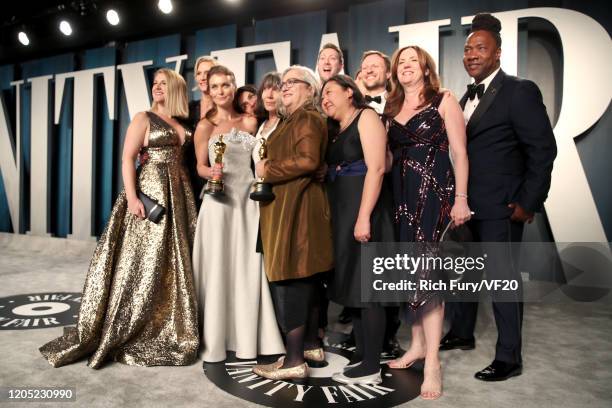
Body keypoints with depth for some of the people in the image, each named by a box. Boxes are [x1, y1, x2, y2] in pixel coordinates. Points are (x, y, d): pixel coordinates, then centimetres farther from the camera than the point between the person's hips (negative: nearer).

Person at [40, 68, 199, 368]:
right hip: (149, 192, -6)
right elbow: (127, 159, -8)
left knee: (173, 265, 8)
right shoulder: (143, 118, 1)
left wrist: (190, 194, 7)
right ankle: (125, 334, 8)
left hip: (178, 196, 6)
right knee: (142, 262, -5)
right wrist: (132, 197, -19)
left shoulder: (182, 124, 16)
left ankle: (167, 331, 20)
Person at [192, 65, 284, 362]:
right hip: (219, 202, -3)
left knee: (249, 269, 5)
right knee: (218, 269, 1)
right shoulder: (205, 126, 1)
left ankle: (248, 337, 17)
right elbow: (200, 167, 2)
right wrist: (212, 173, -18)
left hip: (249, 200, 3)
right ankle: (215, 339, 14)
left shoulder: (250, 122, 10)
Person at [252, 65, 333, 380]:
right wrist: (268, 170, 9)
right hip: (289, 204, 10)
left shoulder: (307, 118, -8)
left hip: (295, 206, -10)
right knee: (304, 276, 13)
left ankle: (294, 360, -2)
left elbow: (307, 161, -21)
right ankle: (311, 345, 23)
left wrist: (268, 171, -13)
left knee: (289, 278, -9)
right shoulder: (292, 119, 23)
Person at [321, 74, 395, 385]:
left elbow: (376, 168, -16)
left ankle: (371, 367, 5)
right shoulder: (337, 132, 19)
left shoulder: (366, 116, -4)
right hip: (342, 214, 8)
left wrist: (364, 217, -23)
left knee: (367, 287, -4)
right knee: (352, 284, 10)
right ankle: (361, 355, 21)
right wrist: (335, 216, 6)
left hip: (363, 212, -8)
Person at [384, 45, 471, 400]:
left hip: (434, 191, -5)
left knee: (426, 268, -10)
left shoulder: (444, 100, 2)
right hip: (401, 194, 5)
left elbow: (459, 152, -4)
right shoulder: (391, 109, 16)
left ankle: (433, 361, -2)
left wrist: (461, 198, -11)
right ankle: (418, 344, 20)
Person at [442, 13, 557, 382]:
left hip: (499, 208, -7)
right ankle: (461, 333, 35)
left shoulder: (520, 91, -8)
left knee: (503, 277, 1)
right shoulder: (468, 96, 15)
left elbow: (543, 149, -11)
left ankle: (509, 358, 15)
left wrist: (528, 203, -14)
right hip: (465, 204, 8)